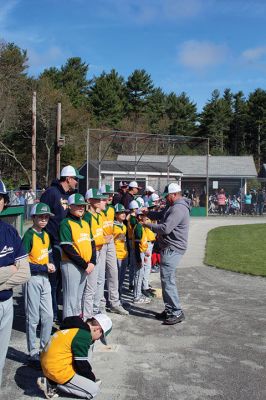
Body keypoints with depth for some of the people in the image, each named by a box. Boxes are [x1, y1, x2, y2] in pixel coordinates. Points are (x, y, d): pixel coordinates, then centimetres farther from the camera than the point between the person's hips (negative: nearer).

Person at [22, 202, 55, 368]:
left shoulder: (46, 235, 9)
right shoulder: (29, 236, -14)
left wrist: (51, 264, -2)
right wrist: (45, 268, -19)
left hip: (45, 278, 7)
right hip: (32, 279, -7)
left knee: (48, 316, 13)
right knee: (33, 318, 2)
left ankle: (45, 348, 28)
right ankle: (33, 354, 14)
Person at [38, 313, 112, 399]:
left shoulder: (75, 327, 10)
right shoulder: (83, 336, -19)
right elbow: (82, 365, -13)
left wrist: (90, 375, 20)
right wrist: (93, 379, 5)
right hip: (58, 370, -10)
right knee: (93, 389, -3)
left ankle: (51, 380, 7)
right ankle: (53, 383, -6)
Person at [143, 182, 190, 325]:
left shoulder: (178, 209, -19)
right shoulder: (172, 207, 15)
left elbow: (165, 228, -24)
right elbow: (160, 215, 25)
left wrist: (148, 224, -12)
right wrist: (148, 213, 7)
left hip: (172, 249, -11)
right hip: (168, 248, 11)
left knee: (167, 279, -9)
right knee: (166, 279, 16)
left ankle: (177, 312, -2)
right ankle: (169, 310, 25)